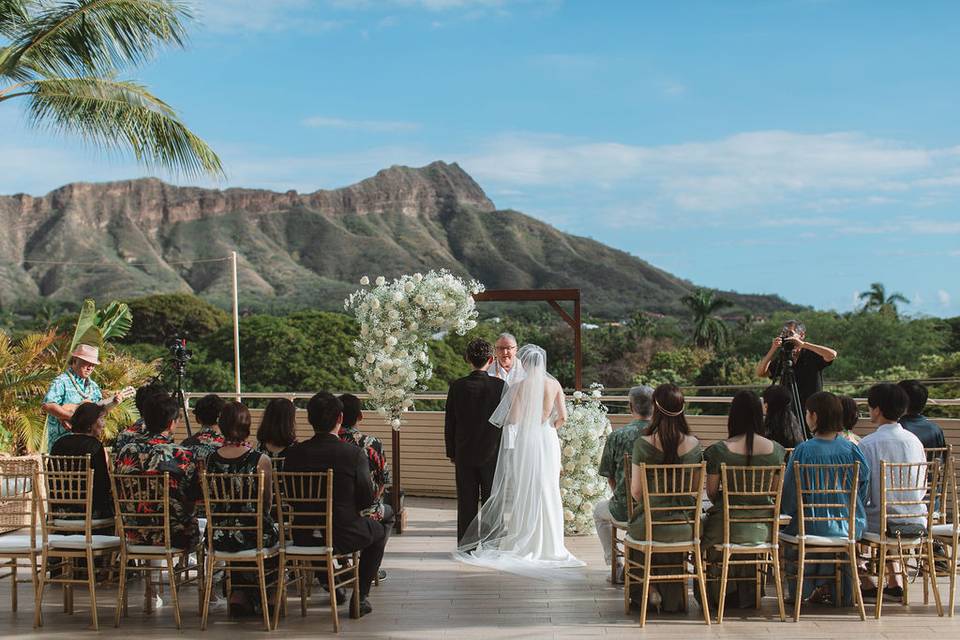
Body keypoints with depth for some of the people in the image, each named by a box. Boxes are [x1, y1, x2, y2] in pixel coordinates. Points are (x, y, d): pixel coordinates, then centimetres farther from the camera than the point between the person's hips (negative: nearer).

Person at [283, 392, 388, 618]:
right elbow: (367, 500, -9)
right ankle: (360, 597, 21)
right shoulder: (354, 454, -16)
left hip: (303, 538, 4)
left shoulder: (294, 453, -6)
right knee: (381, 530, 26)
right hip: (343, 537, -4)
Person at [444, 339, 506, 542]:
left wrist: (451, 452, 10)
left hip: (464, 455, 1)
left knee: (466, 503, 7)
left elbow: (449, 423, 0)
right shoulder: (500, 385, -9)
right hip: (492, 453, -1)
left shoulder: (457, 386, -5)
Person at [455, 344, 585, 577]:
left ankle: (523, 546, 8)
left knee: (524, 493, 5)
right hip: (548, 442, 3)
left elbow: (513, 419, -13)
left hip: (525, 442, -3)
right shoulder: (554, 384, 1)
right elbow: (563, 417, 2)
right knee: (547, 492, 10)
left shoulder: (519, 385, -9)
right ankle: (549, 546, 14)